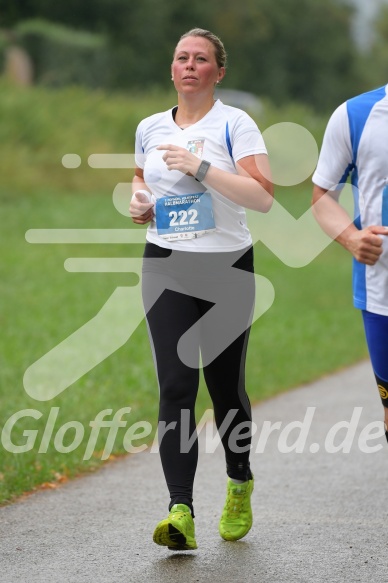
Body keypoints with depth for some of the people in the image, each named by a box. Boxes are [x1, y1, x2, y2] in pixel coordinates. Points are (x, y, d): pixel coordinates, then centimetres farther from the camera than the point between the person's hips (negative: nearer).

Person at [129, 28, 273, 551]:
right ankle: (181, 513, -20)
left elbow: (263, 197, -16)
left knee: (225, 386, 6)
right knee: (175, 387, -12)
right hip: (166, 268, 3)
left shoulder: (235, 124, -5)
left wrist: (202, 168, -21)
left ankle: (240, 488, 32)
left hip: (227, 269, -3)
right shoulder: (150, 129, 9)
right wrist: (139, 200, 4)